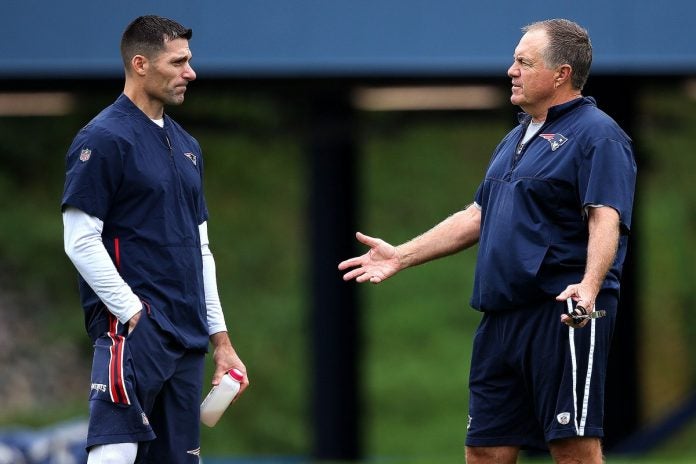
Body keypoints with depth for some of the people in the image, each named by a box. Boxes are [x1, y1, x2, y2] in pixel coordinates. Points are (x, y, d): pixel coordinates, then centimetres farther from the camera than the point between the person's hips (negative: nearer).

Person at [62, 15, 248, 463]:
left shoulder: (186, 145, 19)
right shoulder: (104, 139, -6)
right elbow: (80, 242, -12)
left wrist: (220, 339, 17)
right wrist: (136, 316, -16)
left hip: (187, 341, 8)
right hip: (132, 332, -8)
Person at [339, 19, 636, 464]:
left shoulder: (597, 135, -7)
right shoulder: (517, 139, 22)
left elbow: (606, 219, -19)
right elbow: (478, 216, 29)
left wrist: (589, 286, -36)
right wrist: (400, 256, 28)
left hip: (565, 315, -9)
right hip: (502, 318, 9)